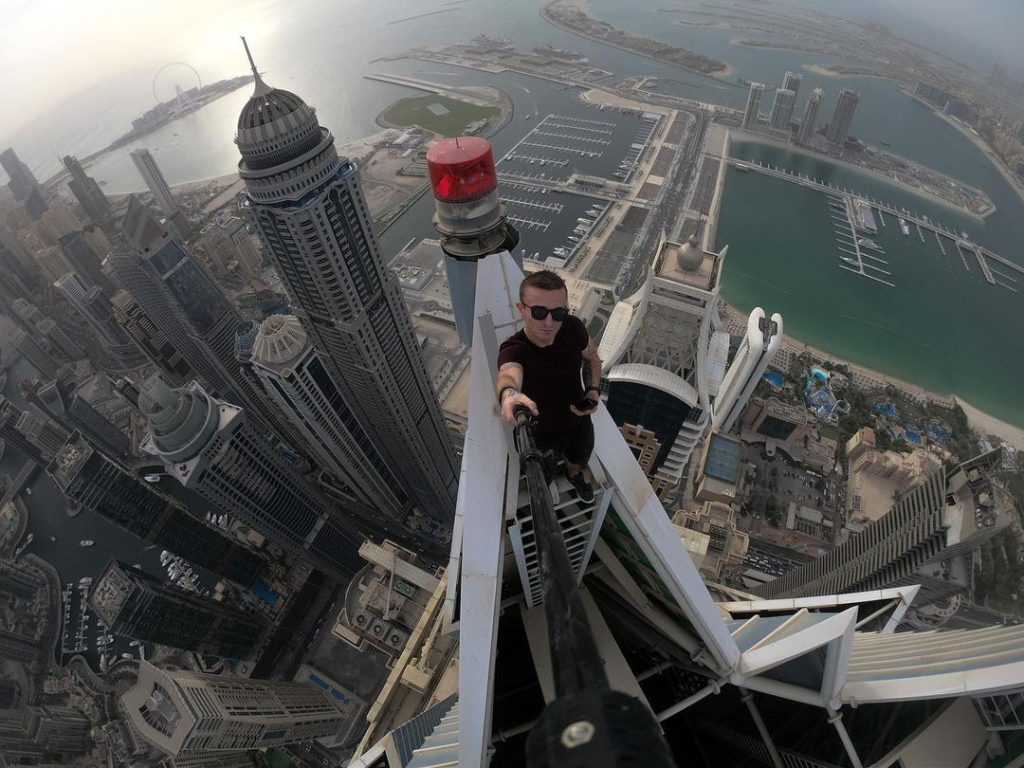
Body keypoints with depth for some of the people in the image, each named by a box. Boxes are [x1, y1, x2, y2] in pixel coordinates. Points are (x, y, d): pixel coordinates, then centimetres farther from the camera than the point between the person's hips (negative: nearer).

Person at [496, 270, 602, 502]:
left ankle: (574, 475, 70)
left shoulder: (573, 328, -25)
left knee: (580, 460, 33)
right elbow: (508, 374, -62)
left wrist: (594, 390, -18)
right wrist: (509, 393, -85)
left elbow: (591, 357, -2)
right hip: (543, 433, -3)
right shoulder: (513, 350, -38)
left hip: (580, 421, 4)